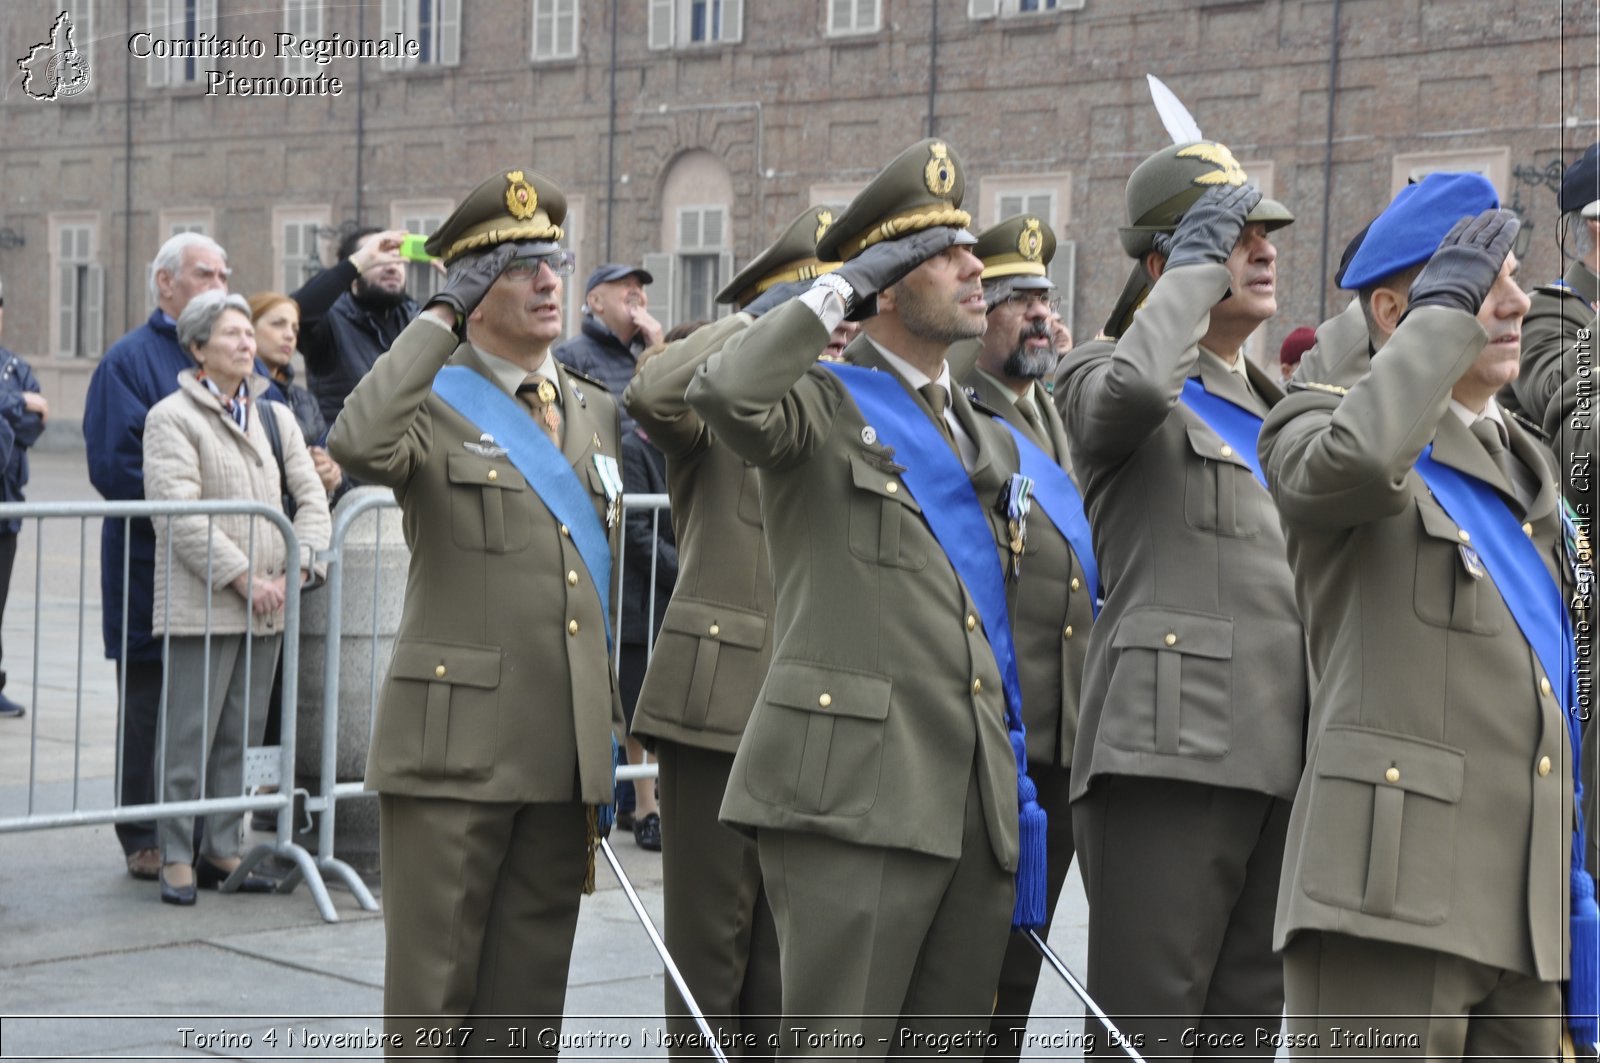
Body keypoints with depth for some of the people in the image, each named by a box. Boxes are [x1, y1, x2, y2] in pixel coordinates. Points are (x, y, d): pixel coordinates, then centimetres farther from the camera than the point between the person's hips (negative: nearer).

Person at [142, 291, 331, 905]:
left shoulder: (275, 416, 15)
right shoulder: (172, 417, -3)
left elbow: (311, 496, 11)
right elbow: (178, 514, -13)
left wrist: (295, 568, -4)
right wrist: (241, 577, -15)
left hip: (267, 607, 6)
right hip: (200, 607, -6)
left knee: (241, 736, 10)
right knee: (190, 735, -4)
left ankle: (222, 851, 18)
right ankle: (176, 859, 5)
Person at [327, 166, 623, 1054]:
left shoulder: (596, 410, 15)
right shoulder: (434, 402, -3)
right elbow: (357, 446, -28)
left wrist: (613, 743, 19)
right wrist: (439, 317, -17)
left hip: (568, 755, 6)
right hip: (453, 749, -5)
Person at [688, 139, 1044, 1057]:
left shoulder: (992, 442, 21)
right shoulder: (821, 405, -1)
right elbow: (722, 394, -26)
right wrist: (836, 290, -13)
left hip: (979, 807, 7)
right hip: (853, 798, -7)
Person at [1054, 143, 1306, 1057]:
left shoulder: (1273, 409, 24)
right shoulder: (1102, 378, 2)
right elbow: (1133, 384, -25)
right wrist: (1197, 267, -9)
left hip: (1279, 760, 7)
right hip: (1169, 744, -7)